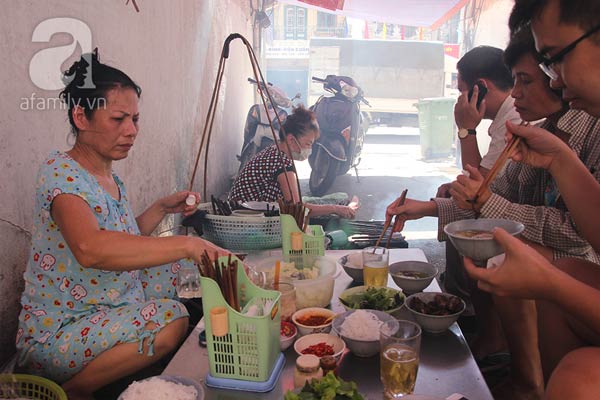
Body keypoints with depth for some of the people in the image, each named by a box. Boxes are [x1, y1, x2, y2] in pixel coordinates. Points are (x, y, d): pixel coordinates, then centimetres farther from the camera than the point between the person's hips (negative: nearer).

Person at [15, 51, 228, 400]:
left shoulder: (110, 177, 7)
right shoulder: (61, 172, -21)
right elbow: (90, 249, -40)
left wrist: (162, 208, 3)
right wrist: (186, 244, -43)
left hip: (107, 311, 9)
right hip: (59, 330, -9)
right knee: (171, 319, -27)